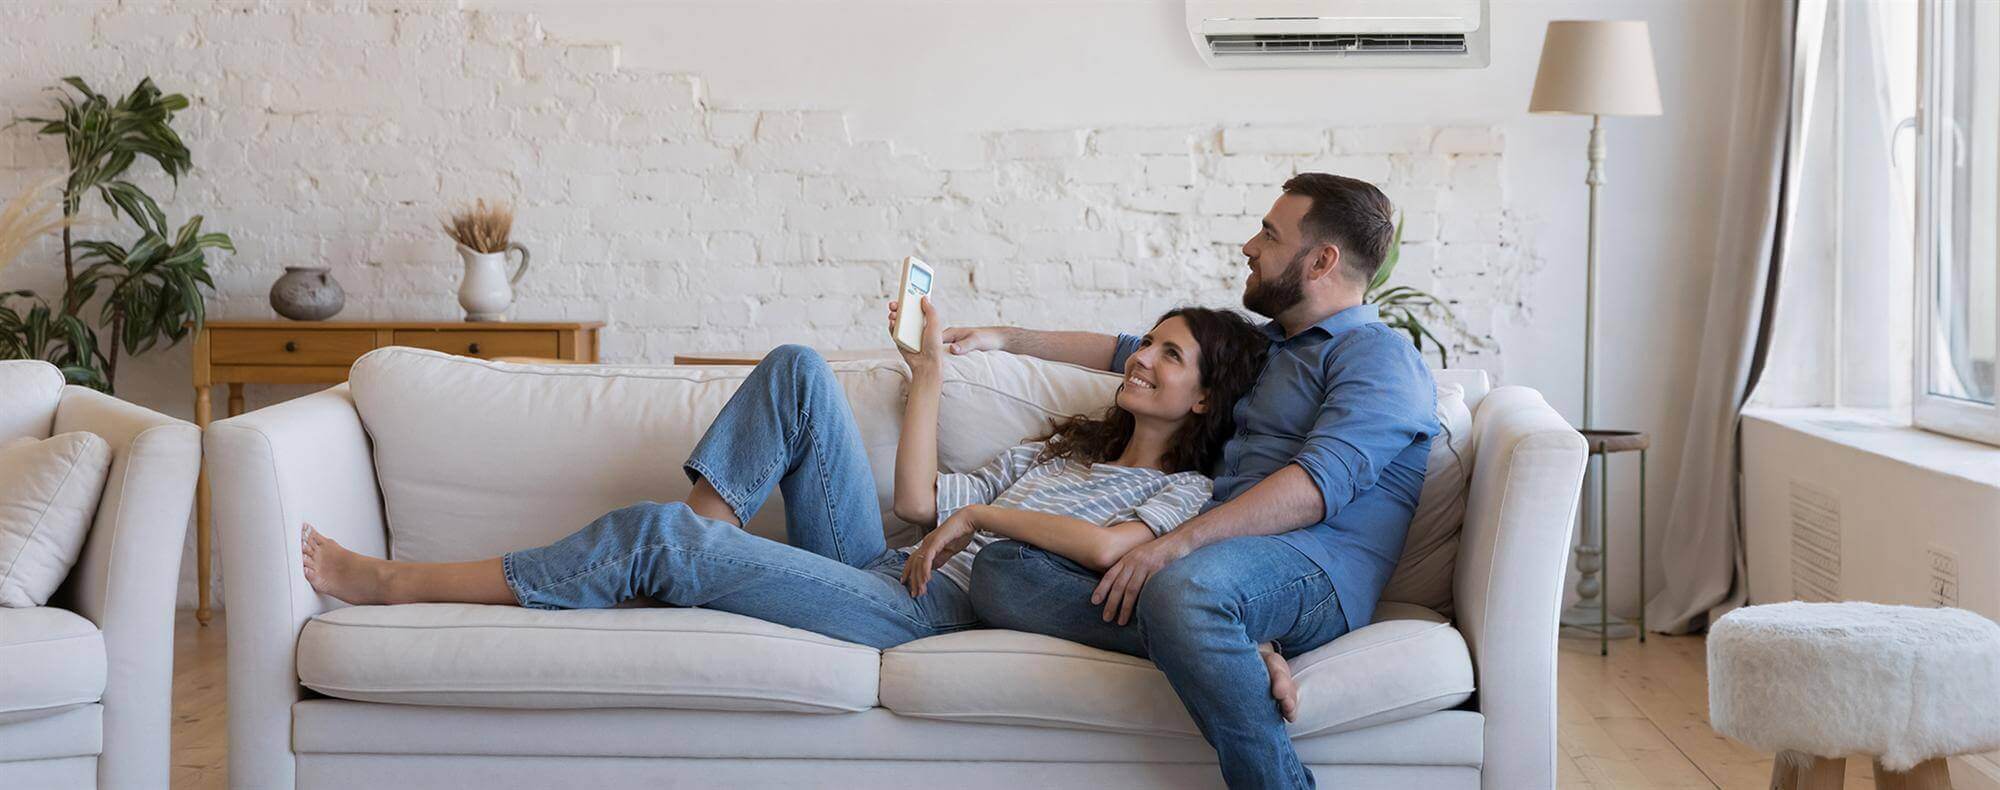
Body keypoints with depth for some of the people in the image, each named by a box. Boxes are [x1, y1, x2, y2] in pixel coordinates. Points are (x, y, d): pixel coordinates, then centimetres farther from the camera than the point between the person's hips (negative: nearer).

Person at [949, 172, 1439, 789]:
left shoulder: (1381, 356, 1)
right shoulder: (1258, 345, 31)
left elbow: (1321, 482, -16)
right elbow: (1133, 353, 42)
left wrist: (1179, 543, -25)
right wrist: (1006, 338, 39)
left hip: (1315, 566, -8)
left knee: (1182, 588, -43)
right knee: (1002, 571, -15)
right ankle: (1226, 645, -30)